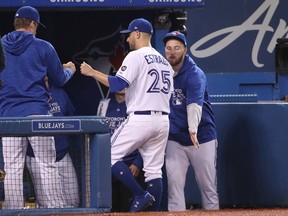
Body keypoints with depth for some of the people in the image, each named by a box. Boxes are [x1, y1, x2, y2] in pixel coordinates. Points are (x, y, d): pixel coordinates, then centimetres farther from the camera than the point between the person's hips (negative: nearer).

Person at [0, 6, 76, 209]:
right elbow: (59, 80, 8)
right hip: (37, 112, -2)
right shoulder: (43, 47, 1)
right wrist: (69, 70, 31)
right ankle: (55, 209, -1)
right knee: (48, 165, 1)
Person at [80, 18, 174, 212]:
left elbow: (118, 84, -16)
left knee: (111, 155, -1)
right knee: (154, 169, 8)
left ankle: (141, 195, -10)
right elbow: (169, 94, 18)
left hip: (140, 119, -8)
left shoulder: (136, 56, -6)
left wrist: (92, 72, -9)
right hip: (163, 121, 8)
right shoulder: (164, 61, 19)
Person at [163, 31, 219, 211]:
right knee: (174, 182, -5)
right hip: (175, 138, 4)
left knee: (208, 185, 0)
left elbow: (194, 105, -31)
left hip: (202, 137, -4)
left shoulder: (195, 74, -15)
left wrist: (193, 129, -47)